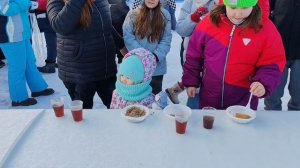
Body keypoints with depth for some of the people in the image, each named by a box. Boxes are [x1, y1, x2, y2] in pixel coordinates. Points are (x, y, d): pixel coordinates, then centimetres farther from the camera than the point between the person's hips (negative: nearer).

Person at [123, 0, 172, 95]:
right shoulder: (133, 14, -2)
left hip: (157, 67, 1)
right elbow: (128, 37, -8)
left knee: (155, 95, 13)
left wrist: (156, 56, -16)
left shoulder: (165, 15, 2)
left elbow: (166, 40, -2)